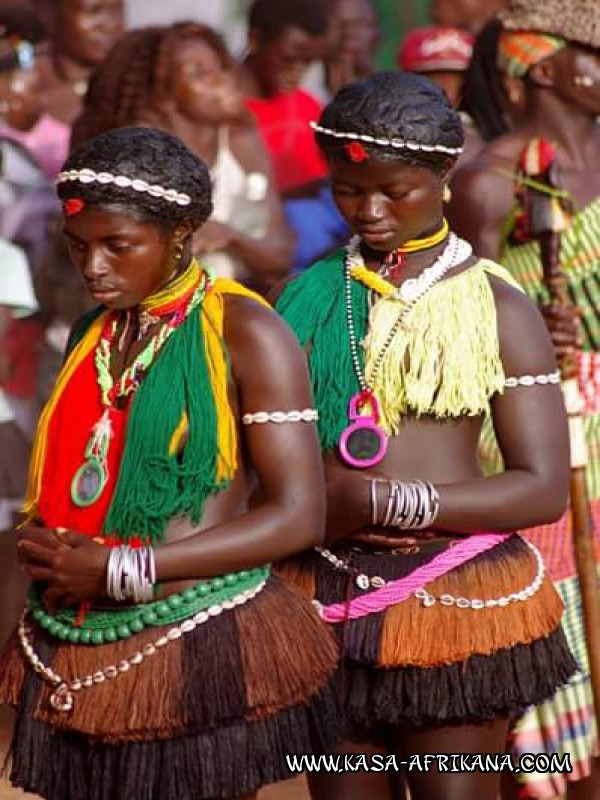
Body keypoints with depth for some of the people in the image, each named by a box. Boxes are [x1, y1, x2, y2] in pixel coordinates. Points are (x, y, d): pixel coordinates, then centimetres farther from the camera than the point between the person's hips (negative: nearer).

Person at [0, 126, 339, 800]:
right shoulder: (91, 337, 11)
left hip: (200, 651, -6)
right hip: (77, 657, 6)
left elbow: (298, 516, -13)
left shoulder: (244, 333, -9)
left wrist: (125, 567, -17)